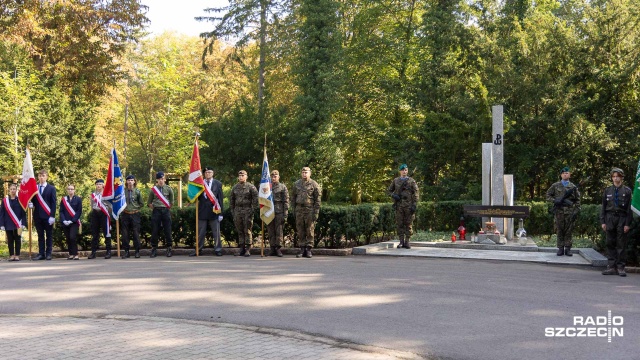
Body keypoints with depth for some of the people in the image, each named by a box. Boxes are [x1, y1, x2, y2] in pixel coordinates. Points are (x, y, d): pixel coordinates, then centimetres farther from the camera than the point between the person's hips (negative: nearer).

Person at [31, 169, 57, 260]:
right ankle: (41, 254, 7)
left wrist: (52, 216, -10)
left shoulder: (51, 188, 4)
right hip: (37, 215, 3)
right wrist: (31, 203, -11)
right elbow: (32, 200, 14)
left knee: (49, 235, 2)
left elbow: (53, 203, -2)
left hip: (48, 215, -3)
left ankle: (48, 254, 5)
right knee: (40, 235, 5)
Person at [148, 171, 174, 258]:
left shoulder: (168, 189, 3)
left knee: (167, 230, 0)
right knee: (154, 231, 0)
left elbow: (172, 202, 14)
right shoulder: (153, 189, 3)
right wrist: (154, 208, 4)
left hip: (166, 211, 0)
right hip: (156, 211, 0)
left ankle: (169, 249, 7)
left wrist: (168, 207, 10)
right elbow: (149, 203, 12)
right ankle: (154, 249, 7)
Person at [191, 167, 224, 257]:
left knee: (216, 232, 2)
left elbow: (220, 199, 1)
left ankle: (217, 249, 9)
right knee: (200, 232, 6)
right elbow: (197, 197, 8)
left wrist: (220, 213, -4)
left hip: (214, 211, -2)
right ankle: (198, 249, 12)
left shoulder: (218, 184, 3)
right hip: (202, 211, 2)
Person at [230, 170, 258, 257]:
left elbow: (255, 199, -3)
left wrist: (253, 209, -10)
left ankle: (248, 249, -3)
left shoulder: (251, 187, -1)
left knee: (247, 231, -5)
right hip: (237, 211, 4)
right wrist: (232, 211, 12)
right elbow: (232, 200, 18)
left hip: (247, 211, -4)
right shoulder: (235, 187, 12)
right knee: (240, 231, 5)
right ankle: (242, 248, 10)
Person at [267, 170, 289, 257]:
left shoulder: (283, 187, 3)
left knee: (279, 231, -5)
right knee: (271, 232, 3)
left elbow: (286, 202, -1)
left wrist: (285, 215, -8)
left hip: (279, 212, -4)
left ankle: (278, 249, -2)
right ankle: (273, 249, 7)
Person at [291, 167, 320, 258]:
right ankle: (302, 249, 10)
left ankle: (309, 249, 2)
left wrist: (316, 213, -8)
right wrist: (294, 210, 10)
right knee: (300, 231, 4)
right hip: (299, 209, 3)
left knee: (310, 230, -2)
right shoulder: (297, 184, 11)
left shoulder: (314, 184, 0)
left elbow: (317, 200, -2)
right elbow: (293, 197, 17)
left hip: (310, 210, -3)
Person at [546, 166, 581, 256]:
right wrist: (555, 201, -7)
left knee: (568, 231, 1)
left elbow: (577, 200, 8)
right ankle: (560, 248, 8)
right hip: (559, 211, 0)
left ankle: (568, 249, 7)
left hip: (570, 212, 0)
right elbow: (548, 196, 10)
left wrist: (576, 211, -1)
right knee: (559, 230, 2)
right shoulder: (555, 186, 8)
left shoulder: (573, 187, 8)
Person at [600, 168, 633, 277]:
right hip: (610, 219, 2)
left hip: (622, 219, -2)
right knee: (610, 243, 3)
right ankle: (611, 267, 8)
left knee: (621, 244, 0)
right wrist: (603, 222, 3)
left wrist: (627, 224, -7)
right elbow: (603, 207, 10)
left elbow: (629, 208, -1)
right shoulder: (608, 190, 9)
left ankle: (620, 267, 5)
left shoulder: (627, 191, 1)